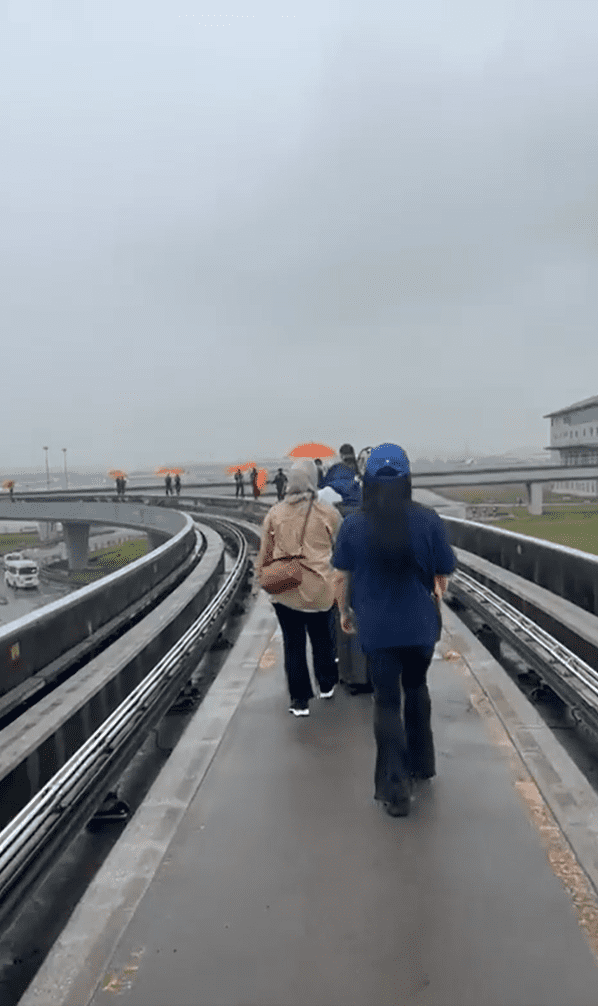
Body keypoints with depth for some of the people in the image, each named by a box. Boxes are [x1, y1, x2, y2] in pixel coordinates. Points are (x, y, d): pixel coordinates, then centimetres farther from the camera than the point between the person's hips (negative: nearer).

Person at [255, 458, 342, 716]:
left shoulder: (275, 514, -3)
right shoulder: (328, 514, -7)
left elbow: (265, 552, 4)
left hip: (285, 590, 0)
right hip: (320, 589, 0)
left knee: (293, 644, 9)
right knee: (322, 638, 20)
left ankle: (299, 700, 15)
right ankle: (326, 685, 38)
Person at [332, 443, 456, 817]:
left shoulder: (354, 524, -9)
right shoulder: (428, 519, -11)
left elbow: (342, 577, -2)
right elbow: (443, 575, -4)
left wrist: (345, 613, 15)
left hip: (377, 627, -1)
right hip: (421, 624, 1)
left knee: (387, 702, 10)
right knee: (416, 687, 25)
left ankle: (396, 790, 12)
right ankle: (422, 762, 40)